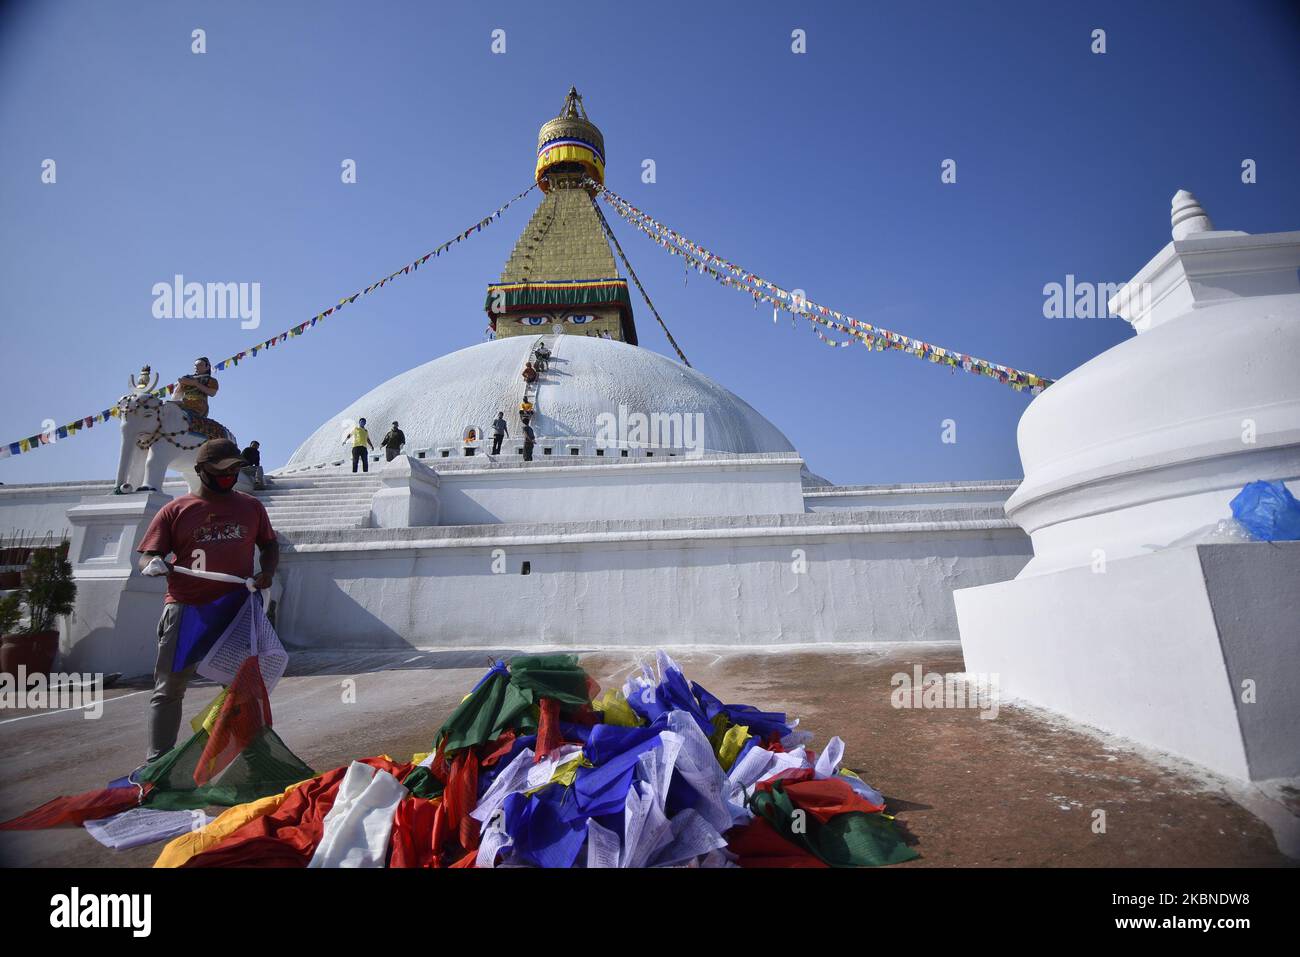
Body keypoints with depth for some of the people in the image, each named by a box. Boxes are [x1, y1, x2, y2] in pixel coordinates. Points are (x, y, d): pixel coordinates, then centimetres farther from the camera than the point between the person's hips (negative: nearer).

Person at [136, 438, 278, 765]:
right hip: (186, 608, -2)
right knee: (169, 689, 6)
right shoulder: (175, 510, 2)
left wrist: (267, 572, -2)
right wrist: (154, 564, -21)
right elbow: (146, 556, 3)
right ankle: (156, 761, 17)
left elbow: (269, 545, 17)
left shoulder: (251, 506, 9)